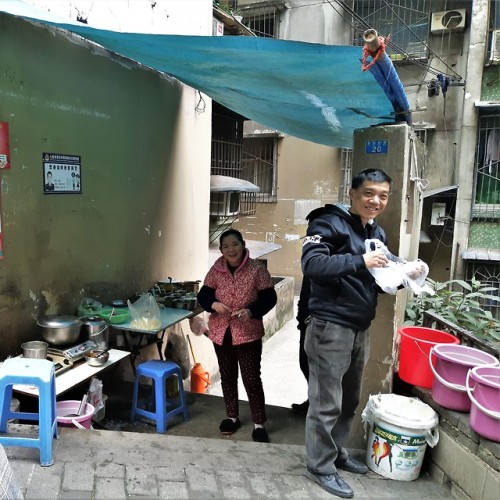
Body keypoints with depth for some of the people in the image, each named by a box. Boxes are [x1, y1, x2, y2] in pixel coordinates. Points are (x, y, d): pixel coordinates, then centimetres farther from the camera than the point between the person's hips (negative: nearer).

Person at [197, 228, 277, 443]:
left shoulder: (257, 269, -10)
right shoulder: (215, 270, -2)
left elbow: (269, 298, -10)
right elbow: (203, 296, 0)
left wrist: (251, 311, -26)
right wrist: (214, 304, -22)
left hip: (248, 333, -3)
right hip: (221, 332, 4)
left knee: (252, 379, 1)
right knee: (227, 377, 17)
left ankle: (259, 424, 17)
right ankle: (232, 417, 35)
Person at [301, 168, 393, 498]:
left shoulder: (377, 233, 14)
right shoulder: (330, 223, -11)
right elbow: (311, 264, -25)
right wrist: (360, 261, -30)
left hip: (361, 329, 8)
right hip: (330, 327, -8)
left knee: (349, 400, 19)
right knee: (326, 402, 2)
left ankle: (337, 453, 37)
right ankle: (321, 467, 19)